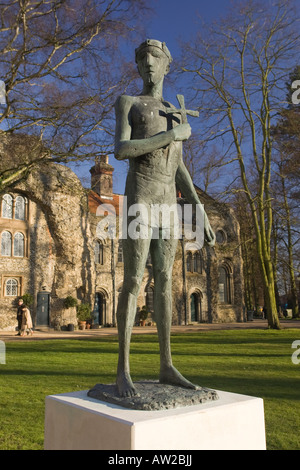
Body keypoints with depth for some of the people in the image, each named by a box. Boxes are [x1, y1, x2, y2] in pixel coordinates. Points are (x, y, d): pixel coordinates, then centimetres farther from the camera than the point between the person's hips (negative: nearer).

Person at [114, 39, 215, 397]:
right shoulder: (126, 103, 7)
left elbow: (179, 171, 19)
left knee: (164, 282, 2)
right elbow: (121, 150, -11)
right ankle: (123, 371, -4)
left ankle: (166, 367, 8)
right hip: (138, 198, -6)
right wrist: (172, 136, -9)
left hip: (168, 204, 6)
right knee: (133, 283, -12)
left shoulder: (174, 114, 26)